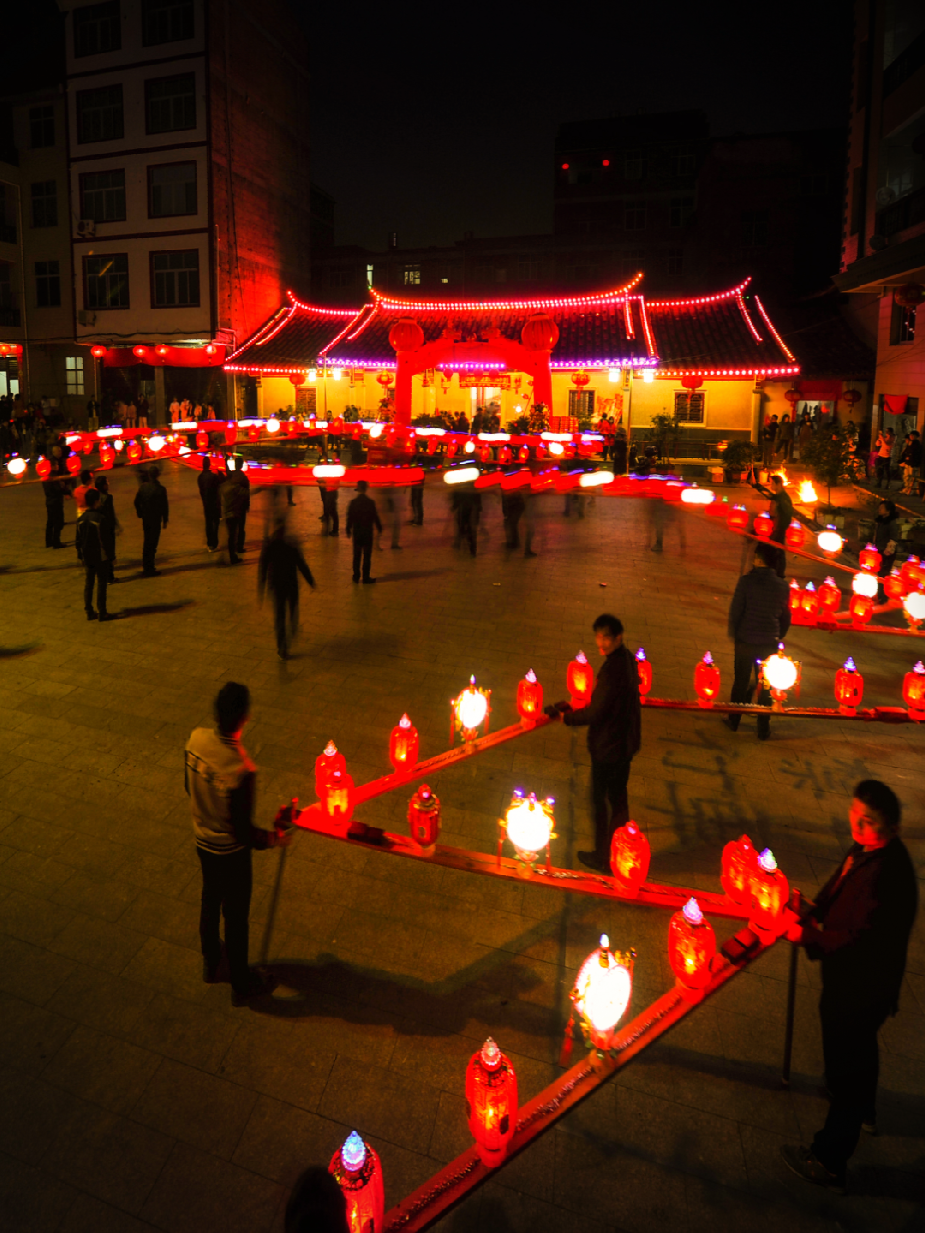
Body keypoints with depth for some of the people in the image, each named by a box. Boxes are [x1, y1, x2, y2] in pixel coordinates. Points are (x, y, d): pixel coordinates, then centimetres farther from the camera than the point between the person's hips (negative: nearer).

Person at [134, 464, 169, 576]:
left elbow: (137, 502, 5)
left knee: (147, 543, 17)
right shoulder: (160, 489, -17)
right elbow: (164, 506, -13)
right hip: (155, 520, -5)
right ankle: (149, 569, 4)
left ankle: (146, 568, 23)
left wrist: (140, 514, 17)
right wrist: (165, 520, -2)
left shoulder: (143, 486, -2)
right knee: (152, 544, 1)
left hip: (145, 519, 5)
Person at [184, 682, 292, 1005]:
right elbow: (242, 830, -26)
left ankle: (210, 964, 53)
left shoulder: (196, 739, -18)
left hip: (202, 839, 6)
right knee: (235, 916, 15)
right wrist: (273, 838, -8)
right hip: (230, 850, -6)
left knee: (210, 900, 28)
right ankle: (241, 984, 38)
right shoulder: (242, 770, -37)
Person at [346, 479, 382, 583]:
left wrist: (348, 531, 9)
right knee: (367, 555, 3)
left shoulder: (353, 502, -4)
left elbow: (350, 518, -1)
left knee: (356, 555, 10)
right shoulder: (370, 502, -10)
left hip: (356, 531, 2)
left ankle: (356, 576, 13)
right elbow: (375, 517, -5)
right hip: (368, 531, -2)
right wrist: (379, 528, 7)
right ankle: (366, 577, 3)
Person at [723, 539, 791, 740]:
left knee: (741, 681, 15)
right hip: (769, 642, 2)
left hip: (745, 641, -2)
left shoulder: (746, 581, -14)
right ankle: (763, 729, 21)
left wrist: (733, 633, 4)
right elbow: (786, 617, 4)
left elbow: (735, 610, -11)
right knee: (765, 686, 13)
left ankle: (733, 721, 28)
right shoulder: (783, 586, -4)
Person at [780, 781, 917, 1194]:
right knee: (860, 1049, 33)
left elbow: (858, 941, -32)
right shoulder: (867, 850, -7)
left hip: (859, 988, -10)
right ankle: (863, 1112, 60)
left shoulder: (883, 876, -37)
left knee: (845, 1068, 7)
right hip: (858, 984, 10)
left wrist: (809, 937, -21)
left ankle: (830, 1164, 26)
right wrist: (810, 913, -4)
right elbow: (839, 889, 10)